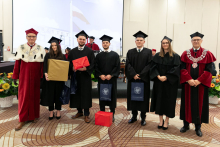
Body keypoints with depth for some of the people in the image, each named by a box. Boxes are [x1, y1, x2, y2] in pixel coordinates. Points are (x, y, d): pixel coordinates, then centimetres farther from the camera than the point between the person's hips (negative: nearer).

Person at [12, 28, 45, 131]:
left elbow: (42, 64, 0)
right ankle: (22, 119, 10)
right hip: (24, 75, 0)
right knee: (24, 95, 2)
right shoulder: (21, 48, 3)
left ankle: (33, 115, 25)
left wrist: (42, 76, -6)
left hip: (35, 76, 0)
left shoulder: (41, 49, 2)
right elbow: (17, 63, 2)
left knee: (35, 94, 9)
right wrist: (15, 76, 0)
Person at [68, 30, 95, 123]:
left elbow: (92, 64, -4)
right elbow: (69, 63, 9)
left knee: (86, 94, 0)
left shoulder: (90, 51, 1)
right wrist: (72, 68, -12)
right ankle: (79, 111, 26)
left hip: (85, 76, -3)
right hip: (75, 75, 3)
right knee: (77, 93, 9)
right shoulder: (72, 51, 10)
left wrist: (86, 68, -21)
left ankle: (86, 114, 9)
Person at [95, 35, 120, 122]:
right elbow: (96, 67, 4)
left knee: (112, 96, 4)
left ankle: (112, 114, 16)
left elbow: (117, 67, -3)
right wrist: (100, 75, -13)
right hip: (101, 79, 2)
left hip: (112, 79, -1)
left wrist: (111, 75, -15)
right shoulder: (99, 56, 10)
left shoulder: (115, 55, 4)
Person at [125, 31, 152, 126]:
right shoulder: (130, 52, 7)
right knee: (133, 97, 8)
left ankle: (143, 117, 17)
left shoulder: (148, 52, 2)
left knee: (143, 97, 5)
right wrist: (134, 75, -14)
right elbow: (128, 65, 0)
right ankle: (134, 116, 22)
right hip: (132, 79, 2)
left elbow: (149, 65, -6)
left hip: (144, 79, -2)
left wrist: (140, 75, -16)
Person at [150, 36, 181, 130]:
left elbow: (176, 69, -9)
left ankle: (166, 122, 17)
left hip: (170, 83, -2)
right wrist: (158, 76, -15)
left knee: (168, 101, 3)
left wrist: (166, 77, -19)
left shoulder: (175, 56, -2)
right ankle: (161, 121, 20)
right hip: (159, 83, 3)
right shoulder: (157, 56, 7)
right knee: (159, 100, 6)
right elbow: (153, 67, 1)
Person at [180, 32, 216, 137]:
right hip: (187, 84, 1)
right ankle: (186, 124, 21)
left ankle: (198, 127, 19)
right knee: (187, 103, 8)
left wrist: (198, 81, -16)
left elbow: (208, 70, -5)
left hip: (201, 84, -1)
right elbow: (182, 69, -1)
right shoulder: (185, 54, 5)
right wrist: (189, 79, -14)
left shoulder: (207, 54, 1)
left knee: (199, 104, 6)